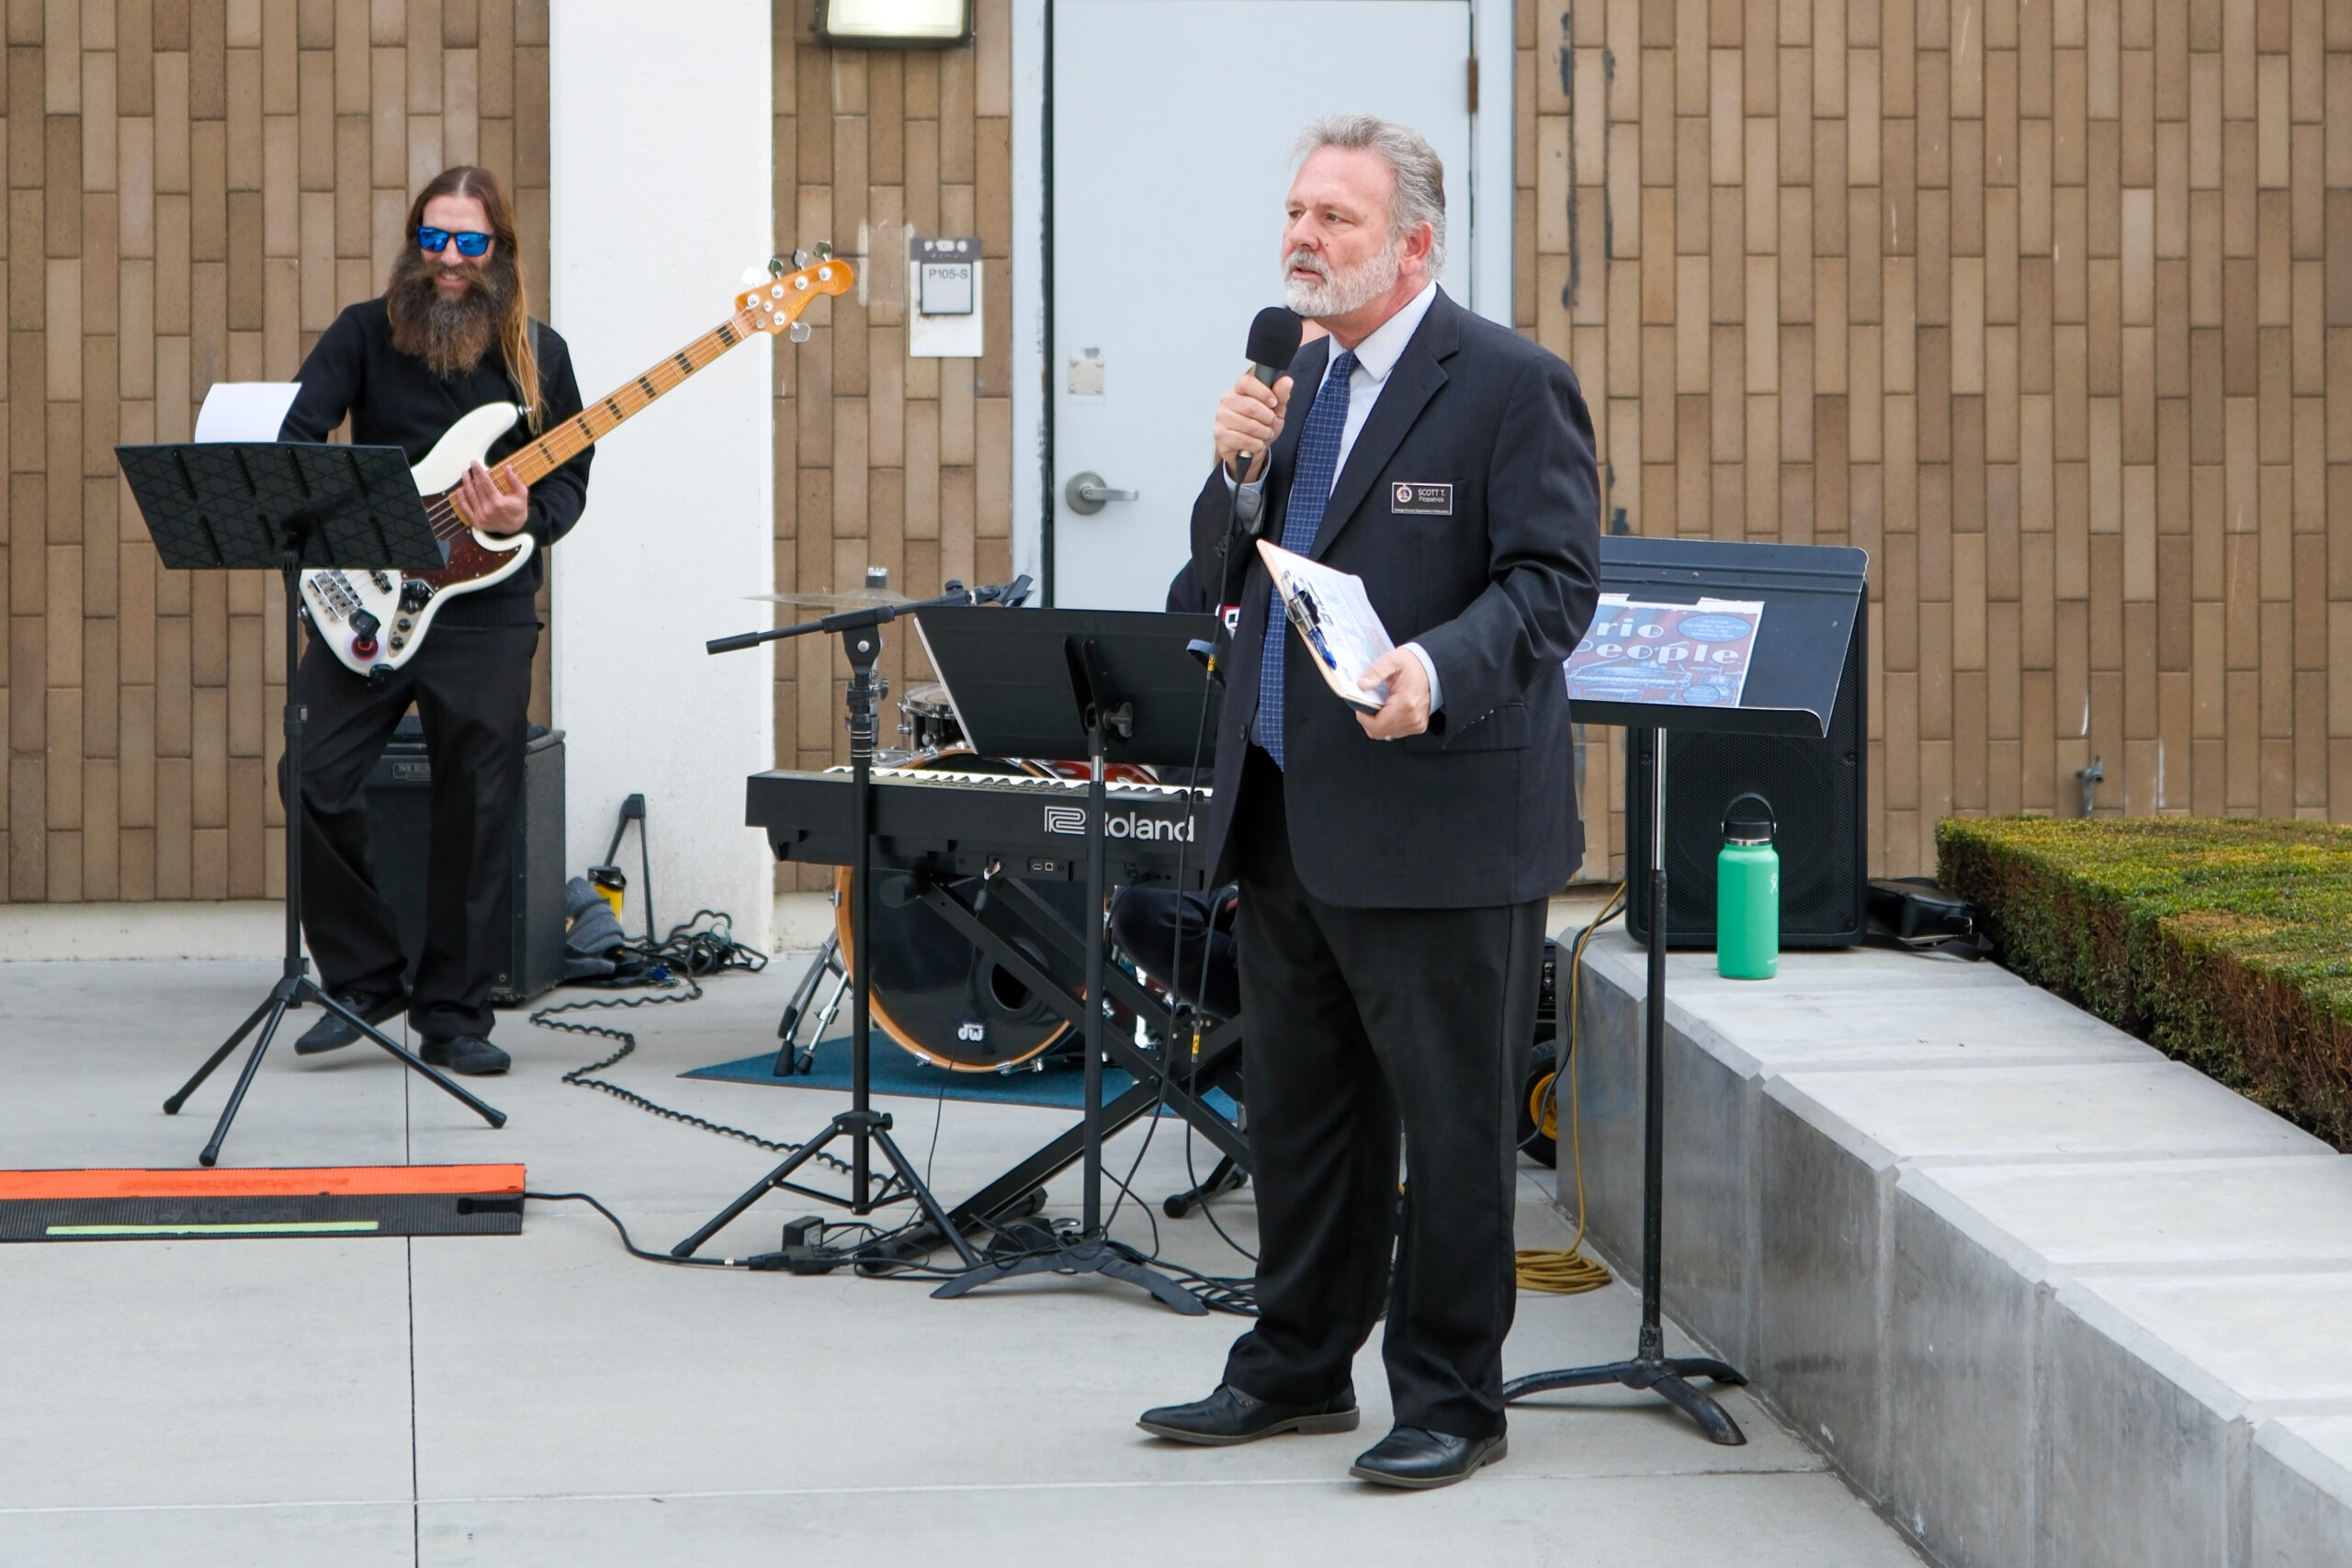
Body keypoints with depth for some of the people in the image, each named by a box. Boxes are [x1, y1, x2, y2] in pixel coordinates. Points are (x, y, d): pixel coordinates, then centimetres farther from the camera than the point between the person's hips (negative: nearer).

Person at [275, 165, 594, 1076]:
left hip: (487, 607, 0)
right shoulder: (365, 334, 4)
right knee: (316, 781, -10)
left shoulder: (537, 354, 6)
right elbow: (296, 439, -5)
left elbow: (570, 481, 8)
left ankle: (453, 1015, 12)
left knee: (478, 811, 1)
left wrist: (526, 517, -15)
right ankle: (363, 978, 8)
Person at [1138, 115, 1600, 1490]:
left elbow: (1555, 580, -15)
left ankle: (1451, 1400, 10)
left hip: (1440, 825, -8)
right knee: (1301, 1113, 17)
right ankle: (1299, 1368, 29)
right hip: (1289, 814, 8)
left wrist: (1438, 669, -31)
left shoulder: (1512, 384, -9)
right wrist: (1241, 471, -4)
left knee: (1453, 1124, 1)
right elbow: (1227, 577, 16)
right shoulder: (1299, 380, 14)